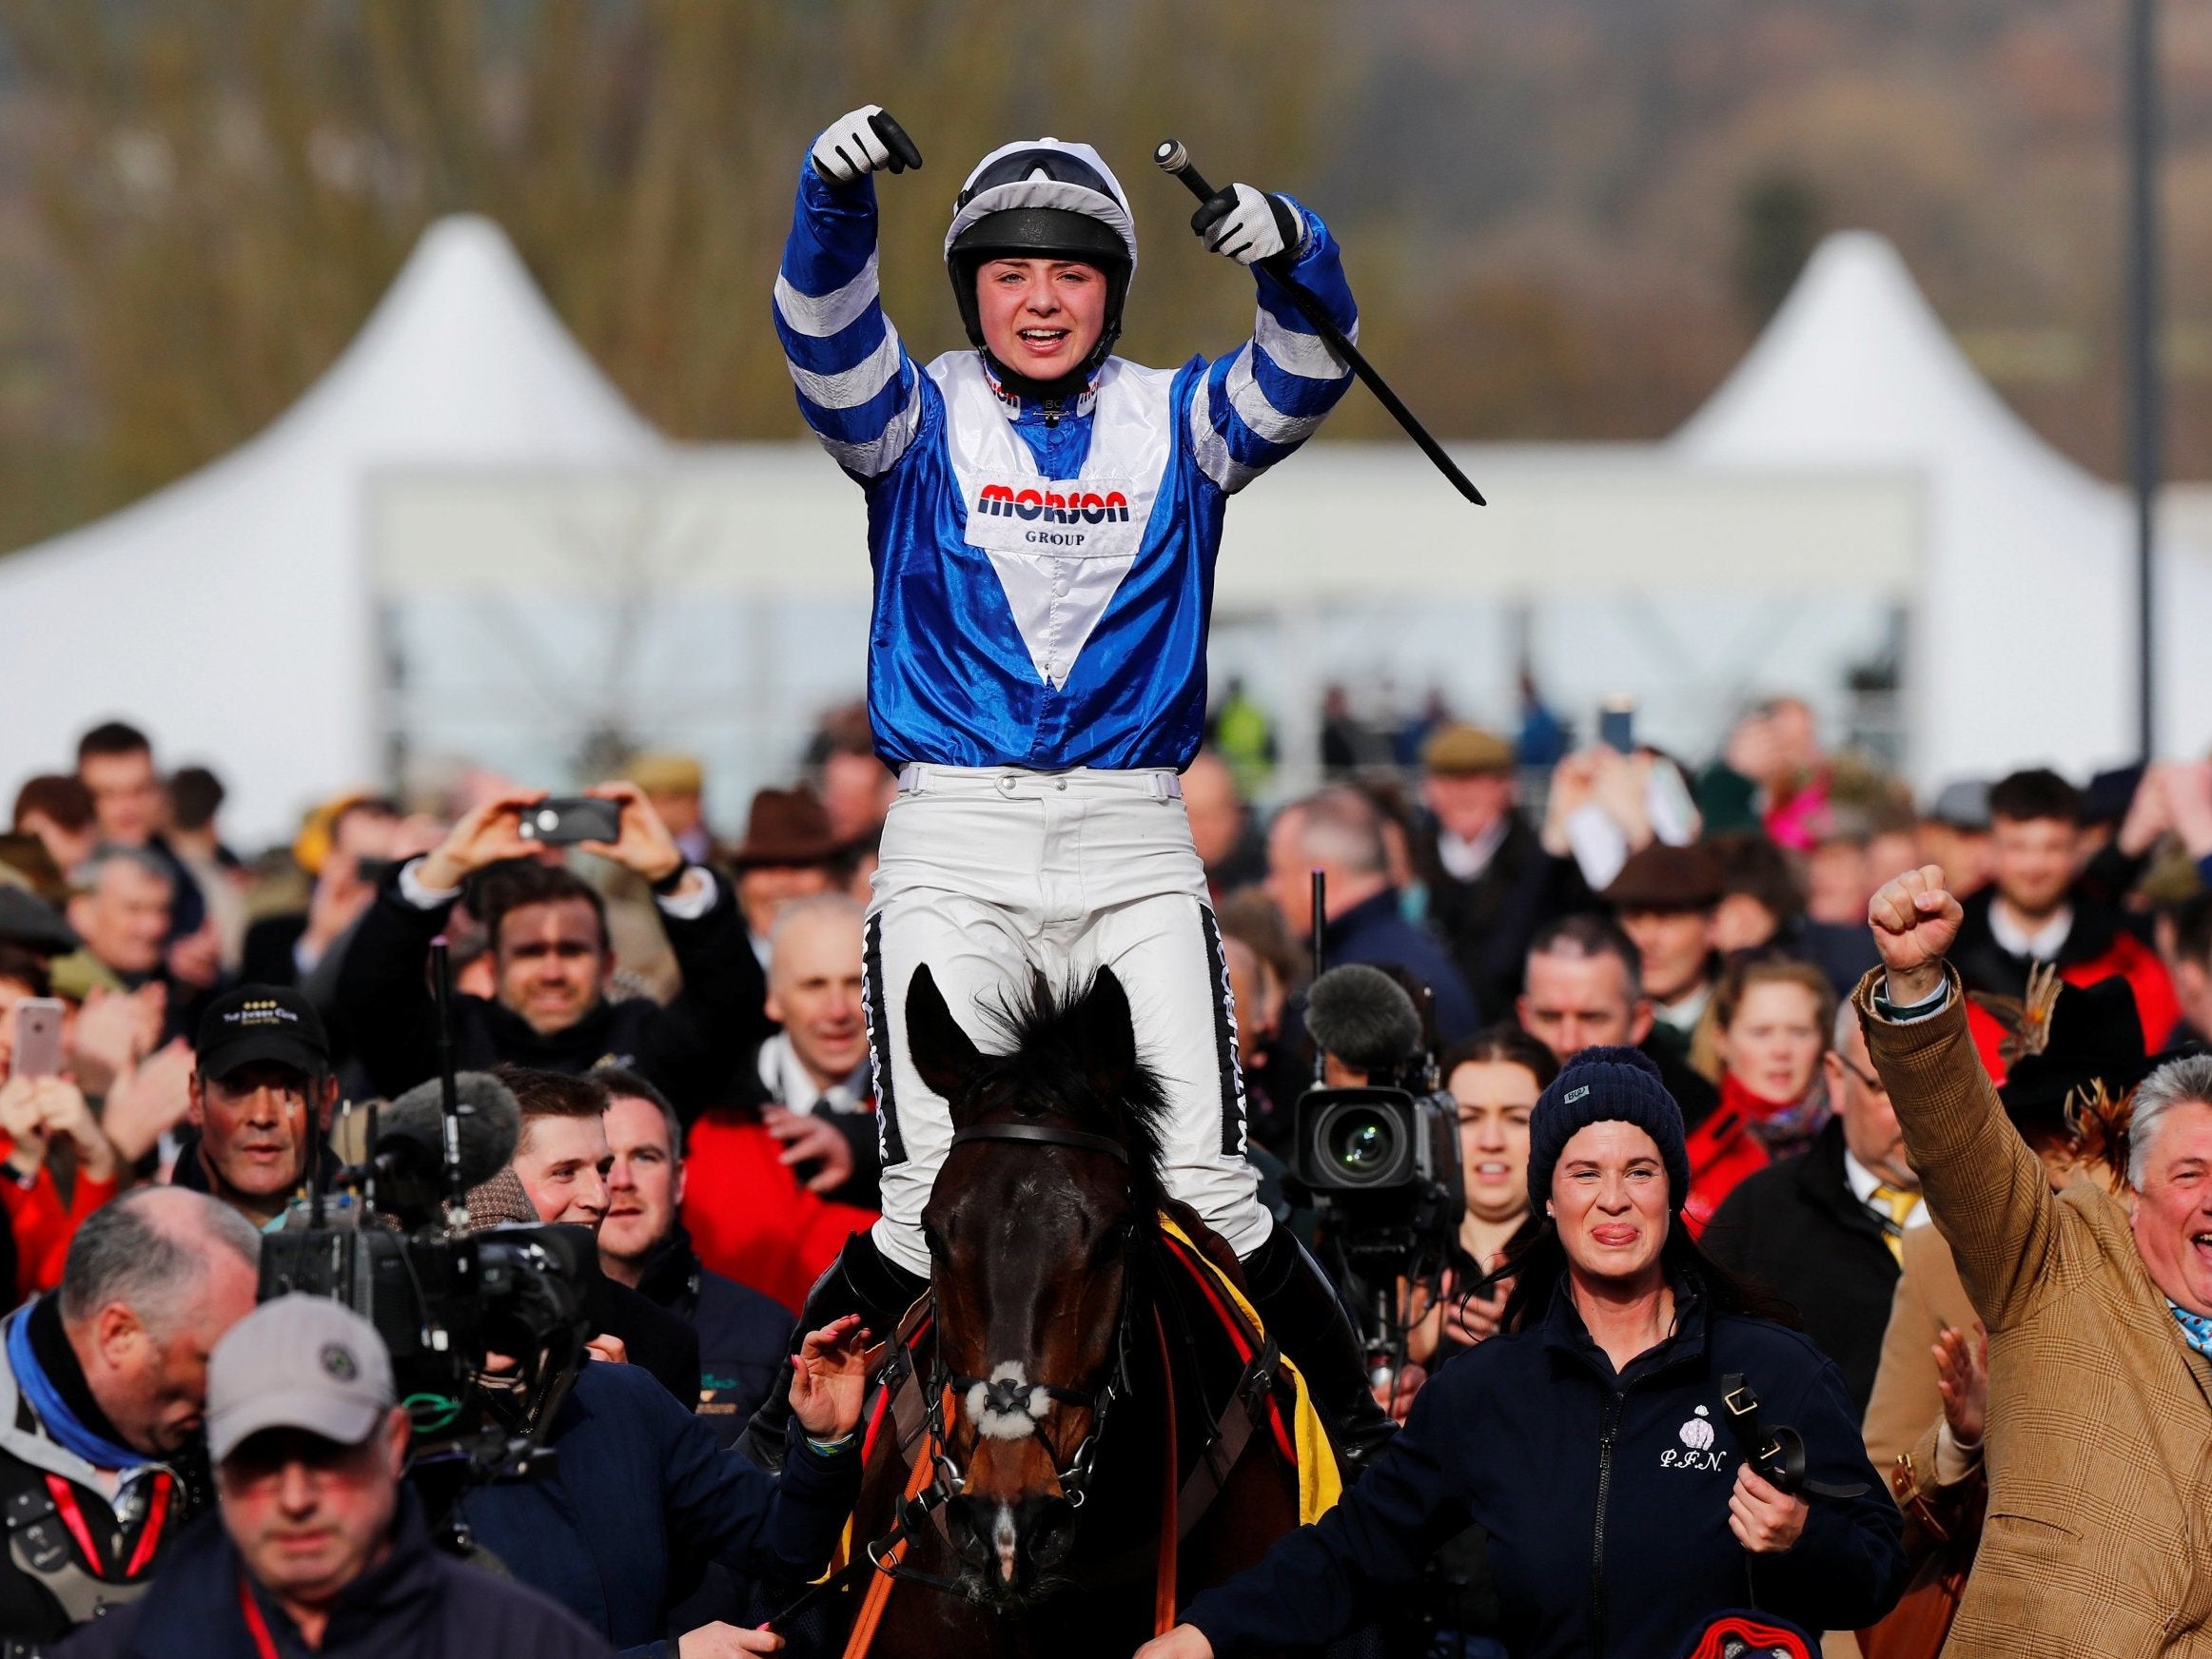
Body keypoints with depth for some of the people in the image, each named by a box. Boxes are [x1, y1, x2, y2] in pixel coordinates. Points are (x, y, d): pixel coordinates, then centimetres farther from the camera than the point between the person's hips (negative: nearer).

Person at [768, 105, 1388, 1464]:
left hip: (1135, 842, 1)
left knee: (1206, 1190, -7)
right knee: (939, 1197, -12)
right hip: (953, 844, -1)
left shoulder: (1175, 422, 10)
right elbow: (827, 343, -13)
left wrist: (1291, 257, -30)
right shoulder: (922, 418, 6)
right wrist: (835, 199, -33)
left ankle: (1361, 1437, 7)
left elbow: (1304, 377, -8)